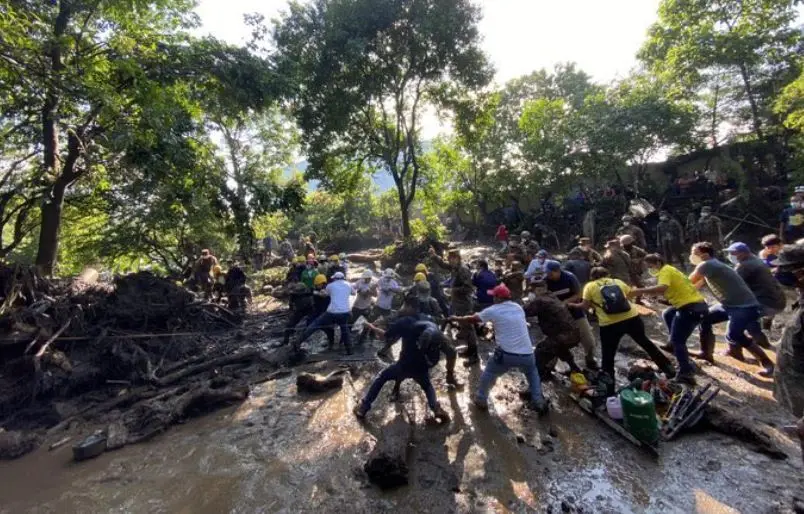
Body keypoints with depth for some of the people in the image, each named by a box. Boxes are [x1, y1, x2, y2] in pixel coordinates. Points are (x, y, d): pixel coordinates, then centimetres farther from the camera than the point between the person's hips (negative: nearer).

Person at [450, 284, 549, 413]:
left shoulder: (493, 310, 0)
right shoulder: (519, 308, 13)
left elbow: (471, 320, 9)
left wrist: (455, 318, 25)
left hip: (506, 355, -4)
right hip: (527, 355, 4)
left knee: (489, 372, 23)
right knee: (532, 373, 35)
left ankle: (481, 400, 31)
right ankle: (538, 402, 27)